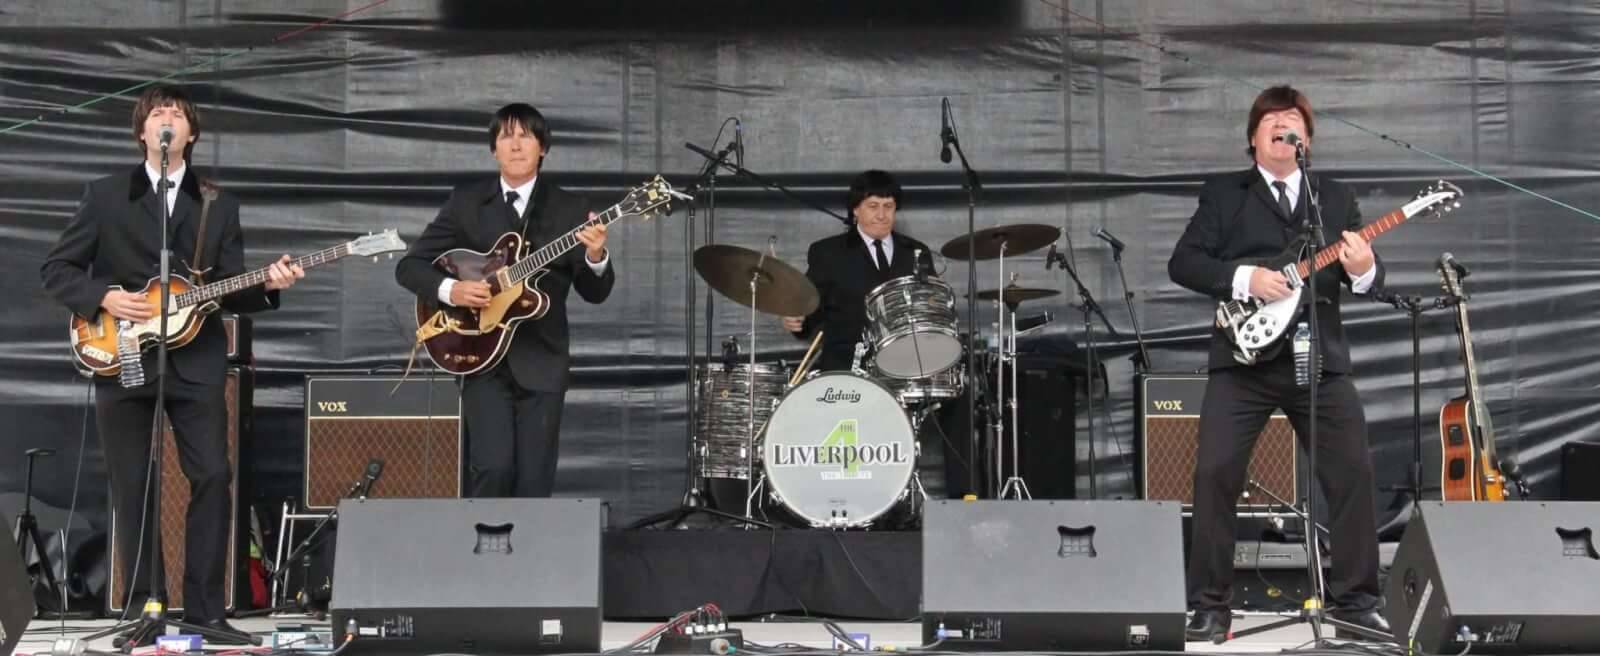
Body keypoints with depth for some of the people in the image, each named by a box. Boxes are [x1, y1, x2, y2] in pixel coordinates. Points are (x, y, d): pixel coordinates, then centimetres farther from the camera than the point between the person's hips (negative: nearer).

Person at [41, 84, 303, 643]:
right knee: (133, 489, 2)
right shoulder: (104, 195, 7)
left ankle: (205, 610, 0)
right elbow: (56, 269, 5)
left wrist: (267, 285, -13)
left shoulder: (219, 205, 12)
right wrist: (105, 298, -11)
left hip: (195, 362, 1)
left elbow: (230, 291, 8)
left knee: (213, 477, -8)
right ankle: (145, 610, 11)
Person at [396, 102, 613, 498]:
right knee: (494, 467, -16)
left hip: (542, 362, 1)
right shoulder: (466, 202, 5)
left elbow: (595, 293, -1)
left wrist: (596, 255, -23)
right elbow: (410, 266, 5)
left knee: (534, 483, 0)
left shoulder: (570, 209, 4)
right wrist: (451, 289, -14)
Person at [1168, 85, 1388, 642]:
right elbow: (1182, 263, -1)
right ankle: (1210, 605, 1)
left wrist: (1363, 270, -12)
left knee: (1354, 474, 1)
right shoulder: (1223, 194, 8)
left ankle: (1355, 600, 15)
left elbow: (1369, 277, 12)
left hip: (1320, 359, 2)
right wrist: (1244, 278, -15)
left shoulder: (1337, 198, 16)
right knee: (1215, 475, -9)